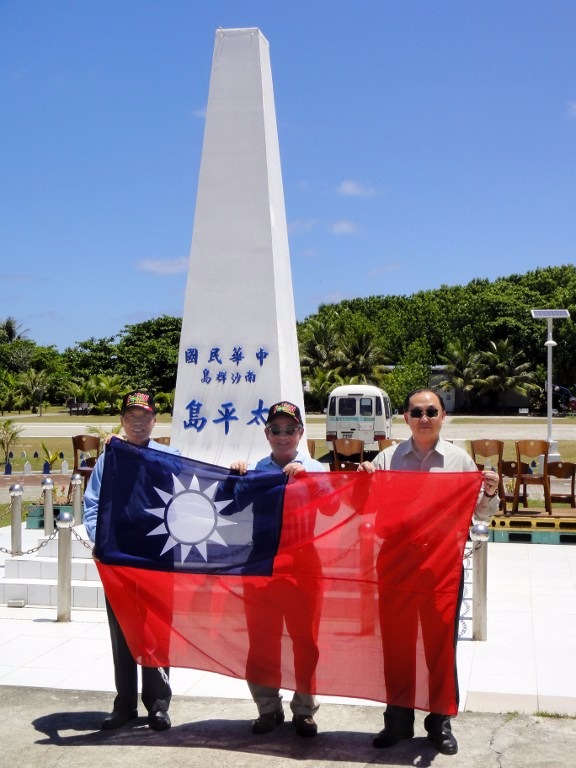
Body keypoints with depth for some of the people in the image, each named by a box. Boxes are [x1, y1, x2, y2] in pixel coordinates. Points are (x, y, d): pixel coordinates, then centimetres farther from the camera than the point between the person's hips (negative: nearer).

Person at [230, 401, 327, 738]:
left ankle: (305, 709, 17)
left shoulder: (315, 469, 6)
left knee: (305, 637, 4)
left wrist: (305, 476, -21)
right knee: (262, 638, 7)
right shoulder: (254, 470, 11)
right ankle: (268, 707, 22)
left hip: (302, 561, -2)